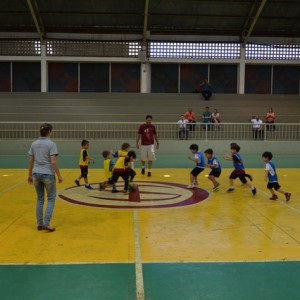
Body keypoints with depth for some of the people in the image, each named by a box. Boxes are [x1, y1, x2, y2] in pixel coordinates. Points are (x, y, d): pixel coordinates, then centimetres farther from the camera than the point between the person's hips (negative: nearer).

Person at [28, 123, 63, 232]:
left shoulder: (34, 144, 5)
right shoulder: (51, 144, -11)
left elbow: (30, 161, 8)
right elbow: (53, 162, -16)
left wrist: (30, 175, 17)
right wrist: (59, 176, -9)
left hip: (36, 174, 5)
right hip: (48, 174, -5)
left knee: (40, 199, 15)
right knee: (51, 199, 7)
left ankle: (39, 224, 19)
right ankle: (46, 223, -1)